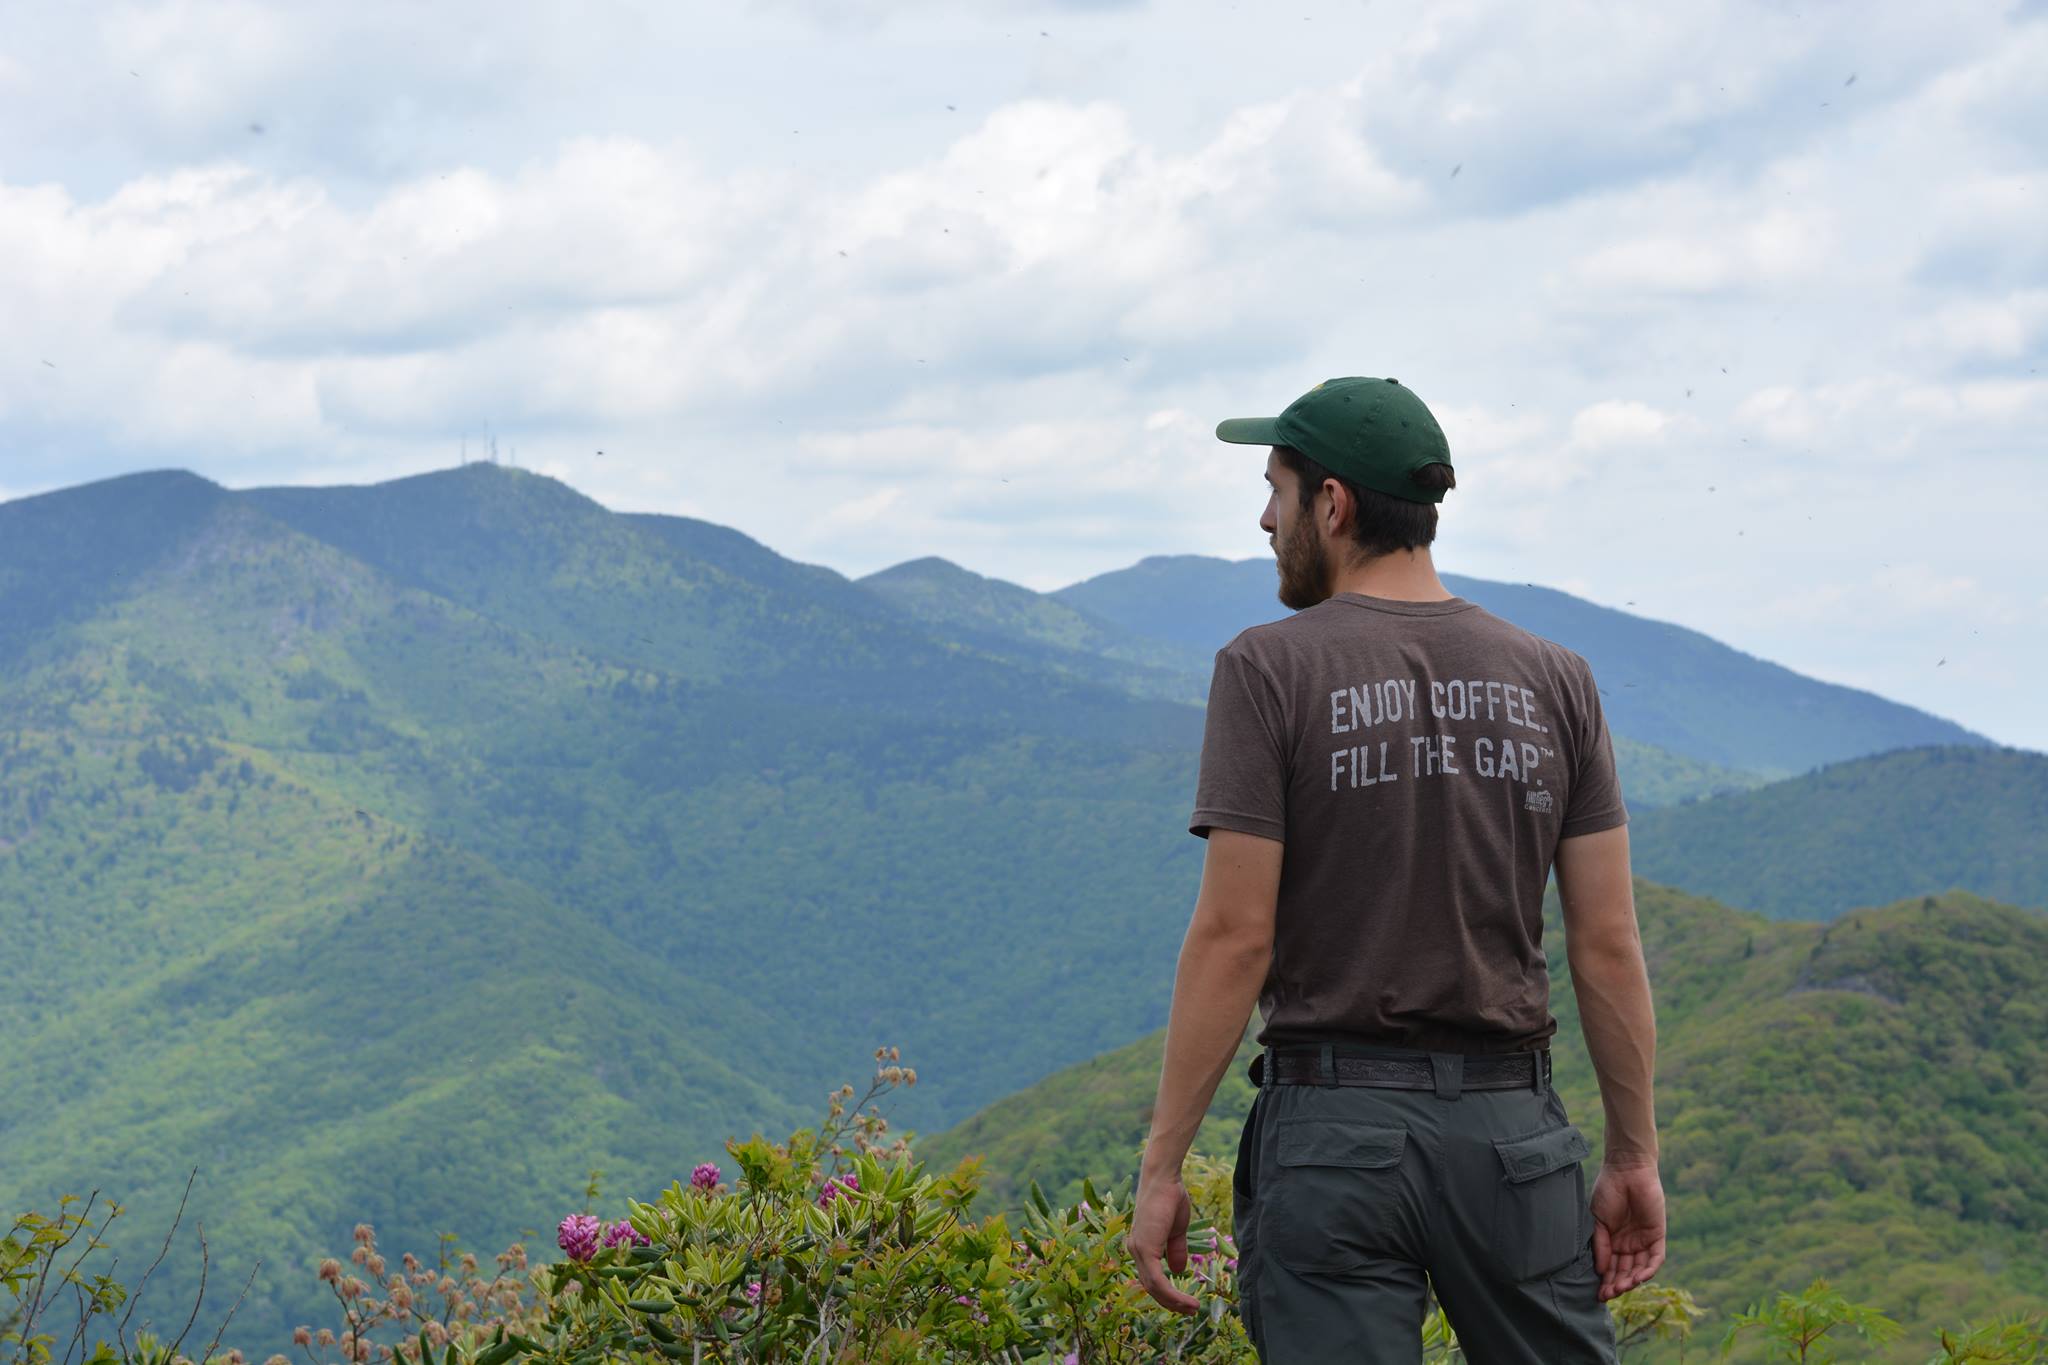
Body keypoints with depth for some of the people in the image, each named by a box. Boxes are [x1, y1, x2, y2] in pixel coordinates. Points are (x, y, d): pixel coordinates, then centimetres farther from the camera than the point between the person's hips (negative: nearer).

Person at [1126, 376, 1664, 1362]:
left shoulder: (1271, 670, -6)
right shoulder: (1553, 680, 5)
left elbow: (1233, 938, -10)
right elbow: (1608, 943, 3)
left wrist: (1162, 1167, -5)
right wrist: (1634, 1157, 11)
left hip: (1334, 1131, -3)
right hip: (1513, 1129, 3)